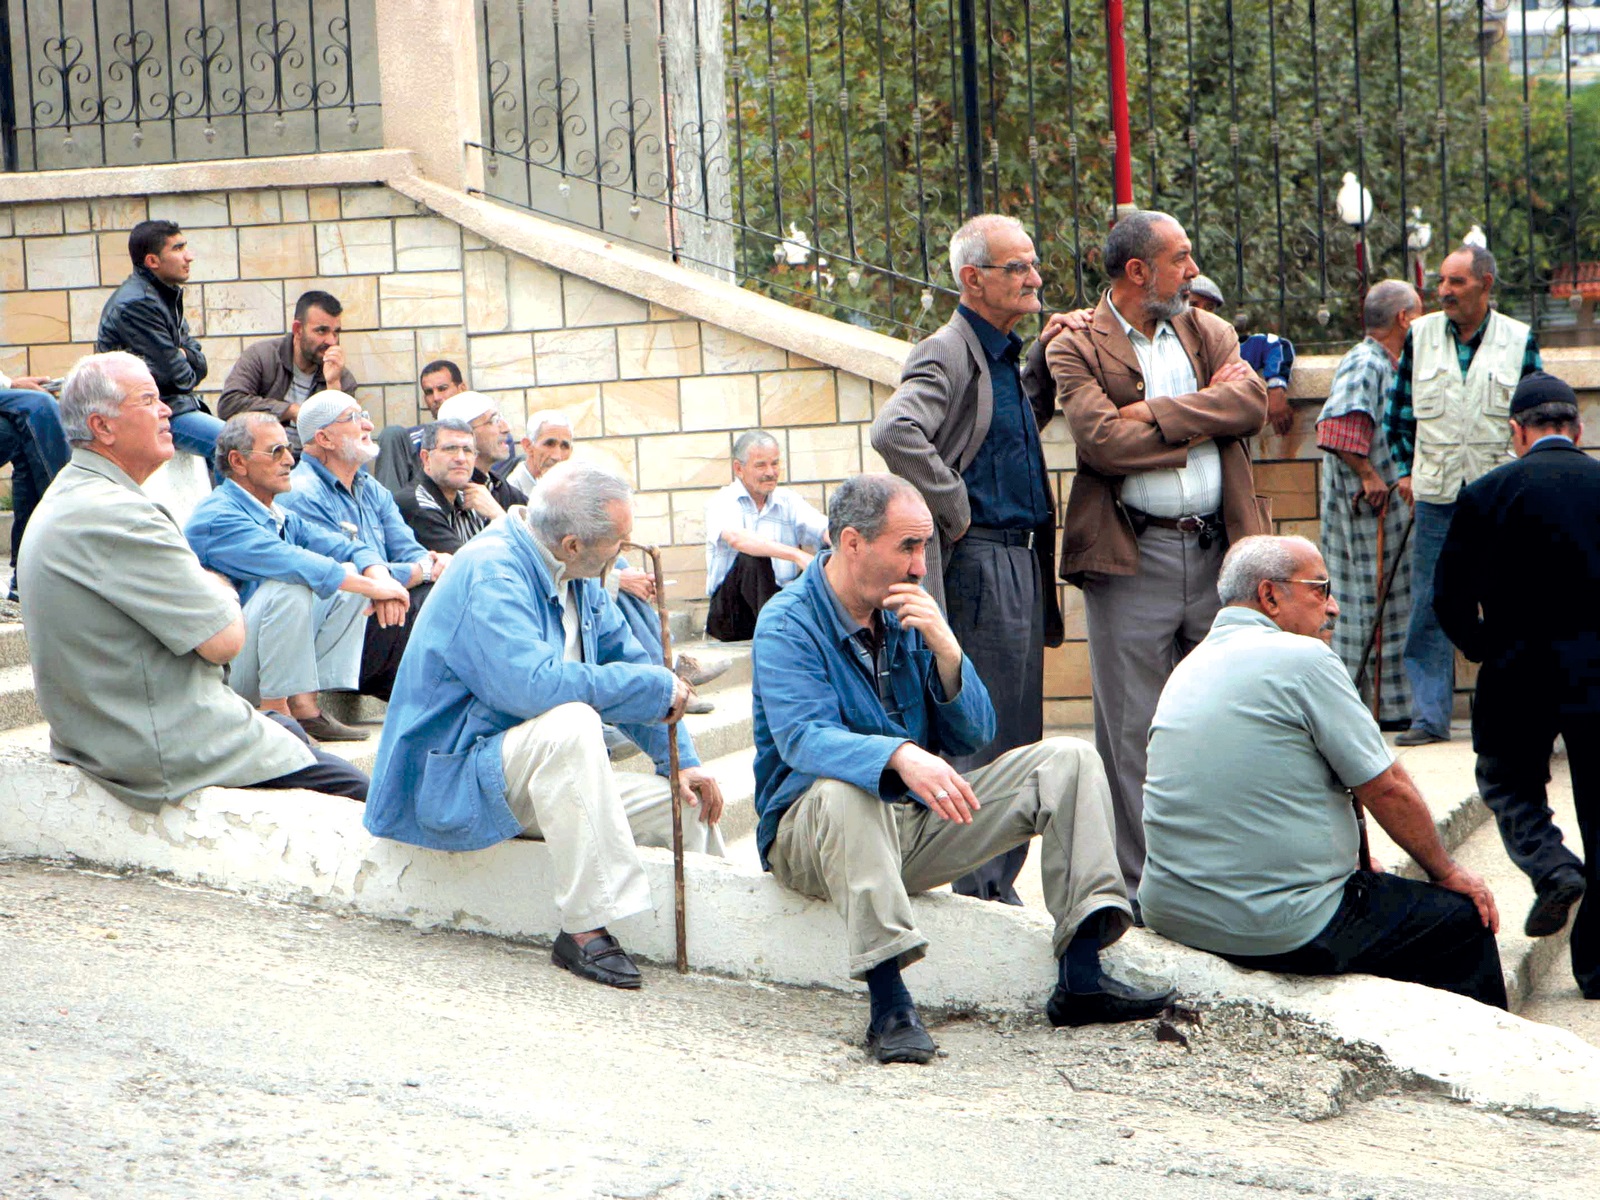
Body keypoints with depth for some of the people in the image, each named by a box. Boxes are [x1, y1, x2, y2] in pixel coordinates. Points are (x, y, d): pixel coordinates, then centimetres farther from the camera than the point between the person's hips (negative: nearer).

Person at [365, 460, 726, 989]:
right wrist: (659, 688, -27)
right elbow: (533, 684, -36)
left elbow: (628, 662, 15)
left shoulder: (575, 576, 7)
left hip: (542, 779, 9)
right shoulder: (489, 573, -23)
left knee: (687, 803, 2)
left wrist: (682, 761, 3)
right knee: (570, 723, -36)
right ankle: (586, 928, -35)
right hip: (450, 782, -9)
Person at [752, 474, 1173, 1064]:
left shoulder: (912, 613, 8)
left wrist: (945, 648, -14)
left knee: (1068, 760, -6)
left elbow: (974, 738, 4)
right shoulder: (787, 625, -11)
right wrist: (901, 757, -47)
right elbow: (803, 739, -30)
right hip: (811, 834, -6)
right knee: (844, 789, -40)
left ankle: (1080, 976, -18)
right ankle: (888, 1003, -44)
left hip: (921, 822, 6)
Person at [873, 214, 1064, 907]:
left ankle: (997, 887, 20)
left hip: (1021, 559, 10)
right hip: (979, 563, -10)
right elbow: (894, 433, -30)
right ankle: (980, 893, -1)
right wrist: (953, 508, -21)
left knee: (1019, 735, 12)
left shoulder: (1009, 356, 17)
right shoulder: (947, 354, -13)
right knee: (984, 735, -7)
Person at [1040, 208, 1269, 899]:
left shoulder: (1209, 332, 14)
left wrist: (1158, 412, -12)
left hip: (1217, 552, 4)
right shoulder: (1076, 349, 0)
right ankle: (1138, 885, 7)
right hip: (1133, 558, -4)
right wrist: (1202, 421, -7)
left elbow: (1251, 401, -4)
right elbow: (1102, 440, -15)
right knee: (1132, 730, 0)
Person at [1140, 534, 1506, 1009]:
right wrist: (1447, 872, 7)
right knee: (1464, 919, 8)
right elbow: (1388, 789, -8)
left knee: (1372, 885, 30)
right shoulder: (1303, 658, -12)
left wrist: (1354, 862, 25)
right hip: (1280, 930, -9)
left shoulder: (1190, 666, 13)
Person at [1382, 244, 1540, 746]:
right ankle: (1430, 716, 3)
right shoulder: (1420, 335, 5)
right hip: (1436, 496, 1)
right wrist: (1406, 471, 9)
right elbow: (1398, 412, 14)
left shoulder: (1519, 340, 2)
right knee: (1429, 609, -2)